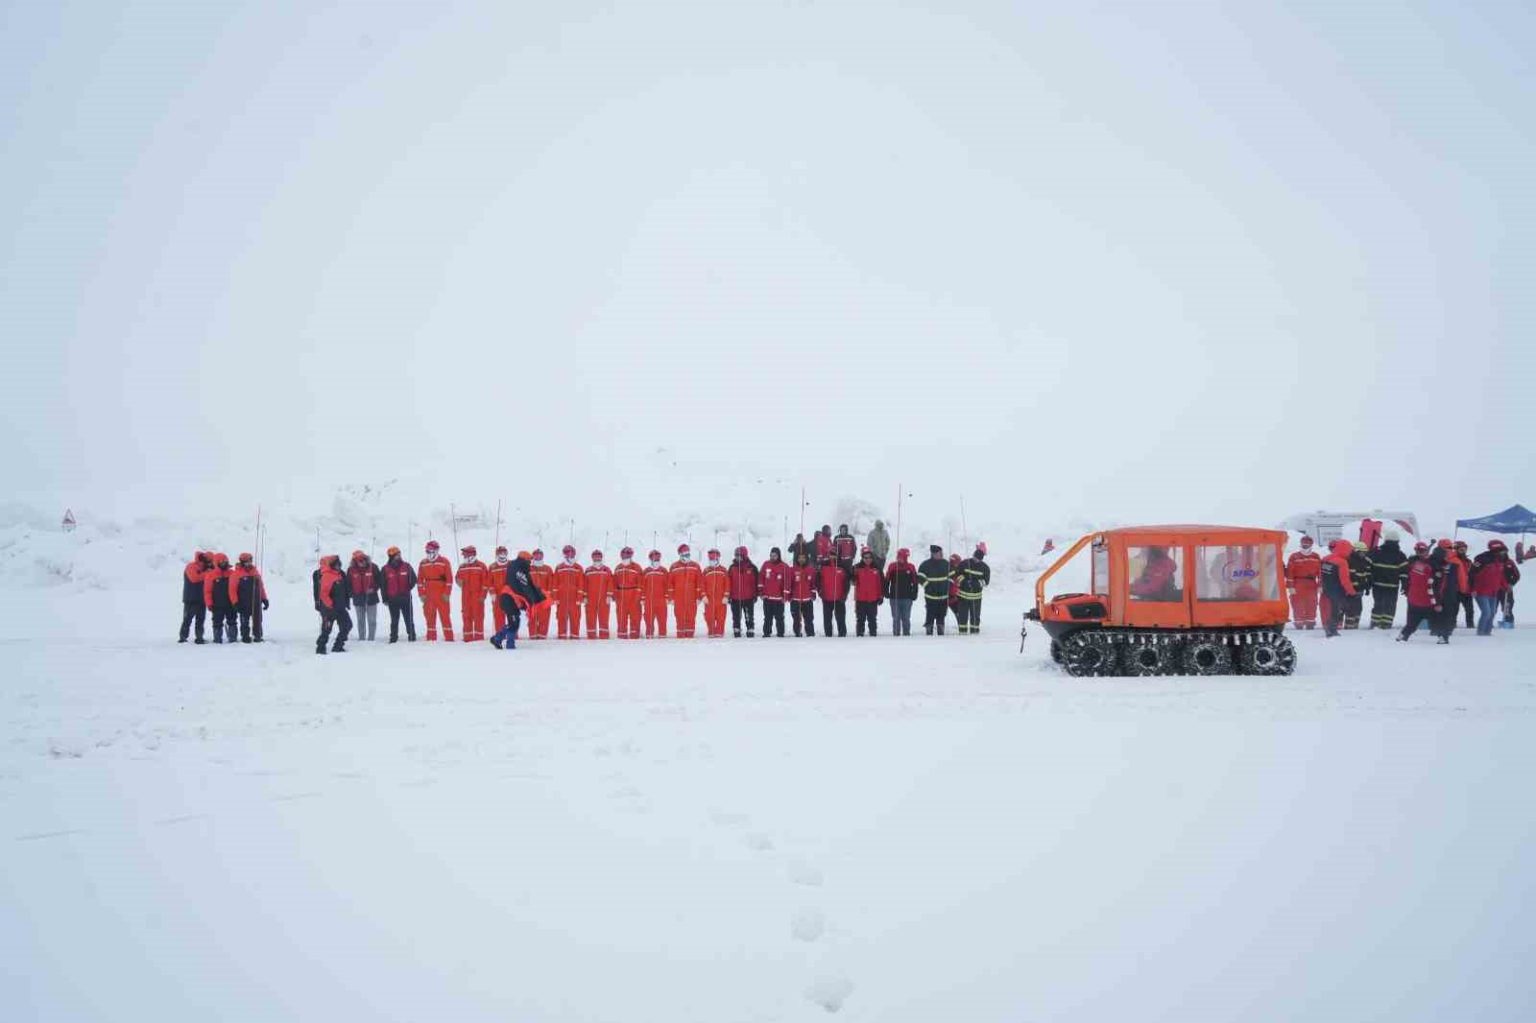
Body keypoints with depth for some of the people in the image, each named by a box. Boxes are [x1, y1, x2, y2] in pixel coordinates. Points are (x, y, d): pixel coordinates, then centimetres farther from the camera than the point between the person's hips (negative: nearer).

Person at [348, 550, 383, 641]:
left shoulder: (373, 567, -6)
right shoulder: (351, 570, -2)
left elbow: (380, 580, 1)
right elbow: (348, 584, 8)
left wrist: (374, 589, -12)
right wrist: (351, 593, -4)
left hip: (371, 597, -1)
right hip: (358, 599, 2)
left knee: (372, 620, 0)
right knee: (360, 620, 10)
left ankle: (371, 638, 7)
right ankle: (361, 638, 17)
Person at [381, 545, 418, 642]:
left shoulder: (406, 566, 1)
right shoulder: (386, 569, 0)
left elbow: (413, 579, 6)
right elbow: (383, 585, 3)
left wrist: (408, 589, -7)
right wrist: (385, 598, 0)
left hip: (405, 597, 0)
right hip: (392, 599, 0)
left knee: (409, 619, 3)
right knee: (394, 620, 7)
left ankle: (412, 636, 9)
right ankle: (393, 637, 14)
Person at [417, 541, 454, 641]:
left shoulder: (444, 561, 0)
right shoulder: (423, 563, 10)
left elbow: (449, 579, -3)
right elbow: (419, 580, 11)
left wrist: (447, 593, -8)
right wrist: (421, 594, 2)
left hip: (441, 595, -3)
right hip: (428, 595, 3)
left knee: (444, 616, -4)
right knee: (429, 617, 4)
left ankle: (449, 638, -2)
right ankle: (431, 638, 9)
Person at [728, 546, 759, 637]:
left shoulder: (752, 568, -2)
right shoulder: (732, 568, 4)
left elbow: (756, 582, 1)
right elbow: (728, 582, 7)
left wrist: (755, 595, -1)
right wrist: (728, 595, 3)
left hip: (748, 598, -2)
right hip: (735, 598, 2)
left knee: (749, 617, 3)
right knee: (736, 617, 9)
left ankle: (750, 632, 9)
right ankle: (737, 632, 16)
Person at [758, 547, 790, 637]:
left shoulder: (784, 567, -3)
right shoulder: (766, 565, 5)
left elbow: (787, 582, -4)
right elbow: (761, 578, 8)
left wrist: (785, 595, -7)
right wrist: (761, 591, 4)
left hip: (779, 597, -3)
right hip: (767, 596, 3)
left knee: (779, 617, 4)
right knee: (767, 617, 9)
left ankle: (781, 633, 10)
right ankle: (766, 633, 15)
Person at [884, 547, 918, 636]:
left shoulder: (911, 567, 1)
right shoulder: (892, 566, 0)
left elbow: (915, 582, 5)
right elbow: (886, 581, 4)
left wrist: (914, 594, 0)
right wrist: (886, 592, -1)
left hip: (907, 598, 0)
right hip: (894, 597, 0)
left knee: (906, 618, 8)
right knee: (896, 618, 4)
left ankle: (906, 633, 17)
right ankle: (896, 633, 11)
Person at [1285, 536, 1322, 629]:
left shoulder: (1316, 557, 8)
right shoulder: (1294, 557, -2)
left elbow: (1321, 572, 9)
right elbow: (1289, 572, -5)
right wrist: (1290, 586, -10)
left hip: (1311, 586, 3)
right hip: (1297, 586, -2)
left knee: (1311, 606, 5)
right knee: (1298, 606, -2)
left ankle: (1310, 624, 14)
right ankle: (1298, 624, 4)